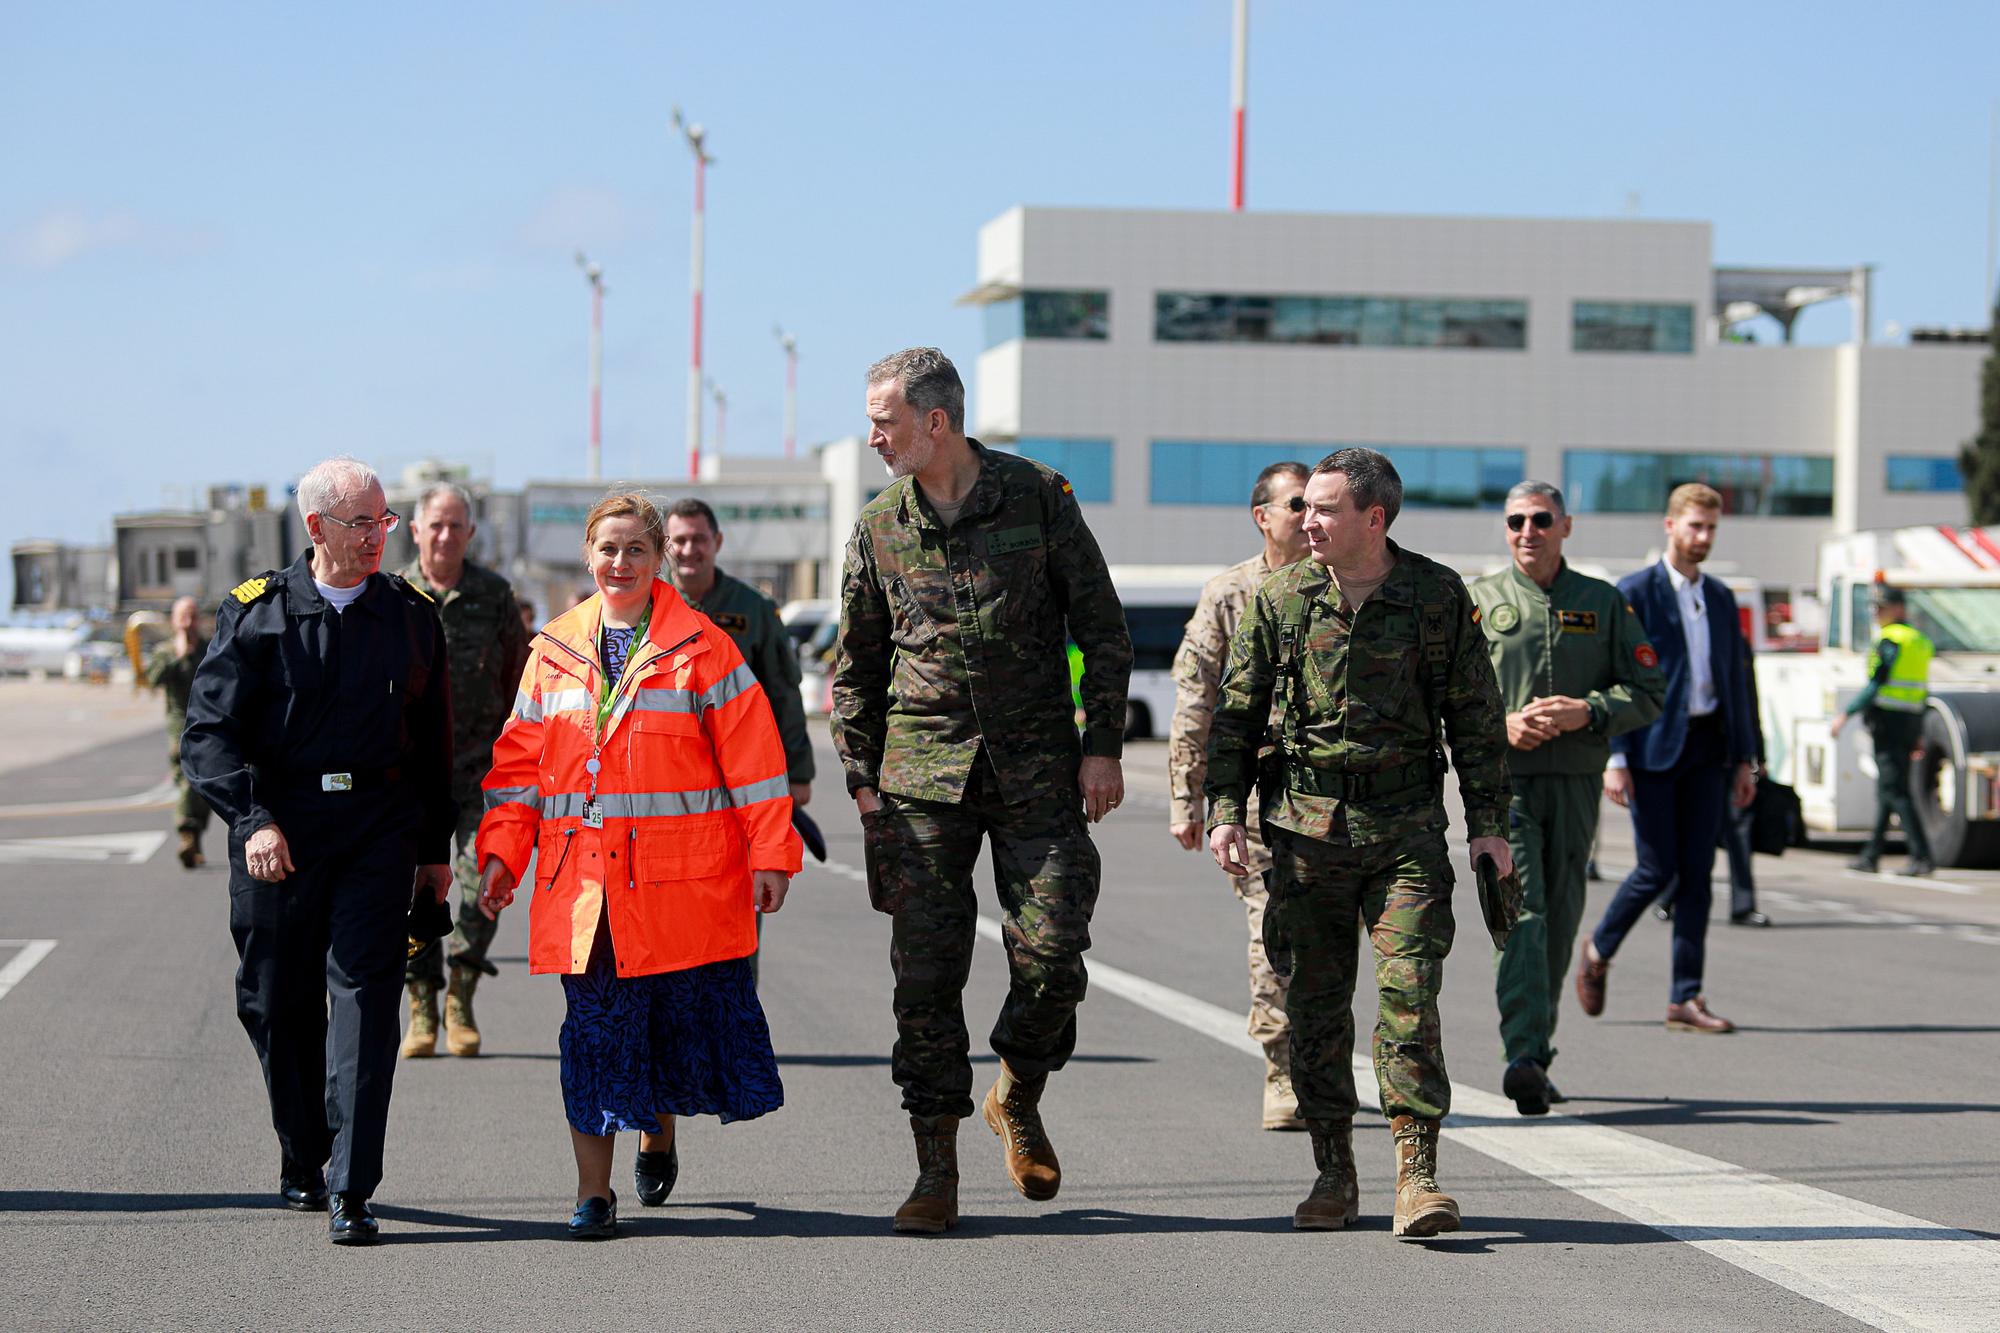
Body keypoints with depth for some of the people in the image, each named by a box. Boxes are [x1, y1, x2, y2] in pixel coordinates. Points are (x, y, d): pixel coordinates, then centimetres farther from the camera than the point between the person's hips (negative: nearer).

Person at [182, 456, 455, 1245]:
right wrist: (254, 819, -16)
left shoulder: (410, 616, 10)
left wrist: (435, 847, 15)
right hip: (279, 830, 0)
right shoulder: (256, 613, 1)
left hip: (378, 830, 0)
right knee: (278, 1005, 7)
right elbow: (208, 729, -3)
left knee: (364, 994, -11)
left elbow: (432, 740, 16)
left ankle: (351, 1191, -13)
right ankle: (302, 1161, 29)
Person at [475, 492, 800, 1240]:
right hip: (582, 883, 2)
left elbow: (752, 758, 0)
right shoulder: (554, 651, 10)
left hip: (681, 882, -2)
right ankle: (593, 1191, 7)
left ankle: (658, 1136, 35)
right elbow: (519, 761, 12)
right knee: (594, 1030, 0)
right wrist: (500, 852, 2)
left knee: (684, 1018, 6)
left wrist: (770, 854, -4)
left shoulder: (700, 649, 0)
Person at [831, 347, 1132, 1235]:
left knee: (1051, 957, -6)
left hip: (1037, 768, -1)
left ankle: (1017, 1103, 22)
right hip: (924, 774, 2)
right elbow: (855, 665, 13)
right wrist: (861, 780, 7)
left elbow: (1102, 627, 3)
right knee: (926, 972, -2)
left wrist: (1102, 745, -3)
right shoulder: (878, 528, 5)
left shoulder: (1039, 497, -1)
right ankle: (936, 1169, 5)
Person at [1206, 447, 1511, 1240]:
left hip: (1405, 826, -2)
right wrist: (1224, 810, -2)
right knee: (1314, 1005, 4)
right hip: (1306, 825, 2)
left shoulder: (1437, 597, 1)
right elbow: (1237, 713, 7)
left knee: (1410, 994, -10)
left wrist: (1488, 824, 2)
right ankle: (1334, 1175, 15)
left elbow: (1476, 718, 6)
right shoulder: (1279, 599, 4)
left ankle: (1417, 1175, -9)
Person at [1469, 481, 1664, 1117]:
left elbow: (1649, 690, 7)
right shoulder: (1478, 602, 8)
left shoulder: (1604, 604, 11)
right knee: (1522, 912, -16)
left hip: (1576, 783, 3)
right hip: (1503, 779, -3)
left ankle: (1534, 1056, 19)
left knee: (1560, 919, 6)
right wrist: (1501, 725, -12)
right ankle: (1524, 1058, -25)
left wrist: (1587, 712, -10)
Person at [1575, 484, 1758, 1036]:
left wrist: (1744, 758, 12)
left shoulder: (1721, 599, 14)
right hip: (1653, 747, -5)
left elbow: (1733, 681, 17)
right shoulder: (1634, 593, -4)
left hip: (1706, 748, 5)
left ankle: (1685, 1000, 3)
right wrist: (1614, 758, -14)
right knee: (1657, 869, -6)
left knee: (1697, 873, 2)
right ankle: (1598, 951, 20)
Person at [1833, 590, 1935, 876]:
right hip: (1911, 721, 9)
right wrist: (1918, 732, 20)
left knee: (1896, 791, -9)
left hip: (1888, 721, -9)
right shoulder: (1921, 641, 16)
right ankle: (1870, 855, 20)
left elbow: (1876, 684, -18)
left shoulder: (1890, 640, -11)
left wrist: (1846, 715, -15)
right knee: (1886, 791, 14)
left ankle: (1921, 855, -16)